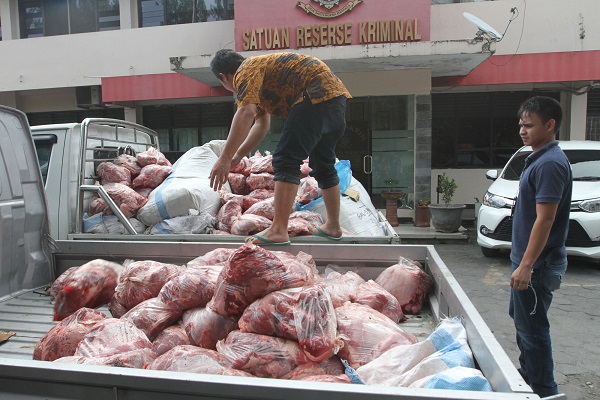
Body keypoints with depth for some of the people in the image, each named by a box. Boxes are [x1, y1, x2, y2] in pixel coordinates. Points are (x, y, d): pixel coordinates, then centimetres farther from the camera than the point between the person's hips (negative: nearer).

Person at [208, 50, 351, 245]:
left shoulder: (246, 71, -2)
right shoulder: (260, 68, 28)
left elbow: (245, 113, -20)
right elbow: (262, 124, 27)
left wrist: (225, 158, -20)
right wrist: (237, 156, 23)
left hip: (318, 94, -11)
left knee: (286, 160, -12)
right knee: (323, 164, 17)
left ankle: (279, 230, -15)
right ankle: (333, 227, 24)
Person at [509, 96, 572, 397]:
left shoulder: (550, 163, -20)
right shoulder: (539, 159, 12)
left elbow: (545, 219, -24)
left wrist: (526, 266, -23)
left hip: (537, 263, -10)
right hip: (528, 258, 10)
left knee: (532, 328, 1)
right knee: (521, 318, 22)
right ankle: (527, 375, 38)